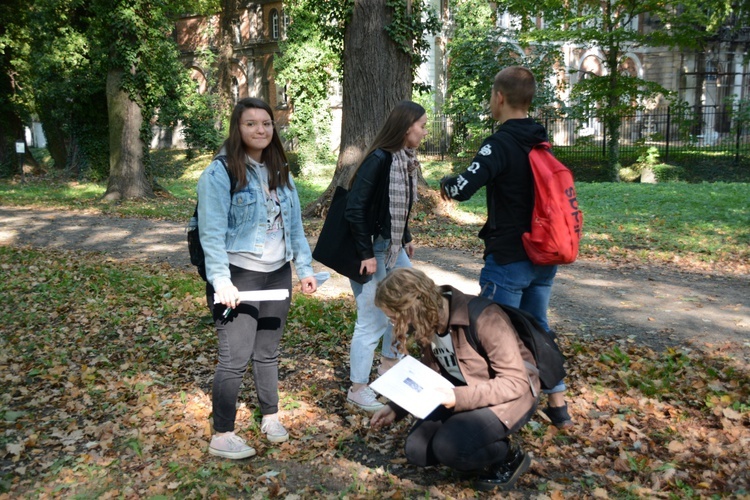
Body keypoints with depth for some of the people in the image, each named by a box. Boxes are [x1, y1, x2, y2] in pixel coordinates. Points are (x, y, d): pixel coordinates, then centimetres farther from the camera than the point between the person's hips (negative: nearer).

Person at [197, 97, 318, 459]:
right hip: (239, 276, -6)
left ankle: (270, 417, 34)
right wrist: (221, 281, -20)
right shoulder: (220, 172, -10)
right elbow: (212, 232, -14)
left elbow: (294, 225, 13)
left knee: (268, 352, 17)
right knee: (235, 358, -2)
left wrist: (305, 269, 10)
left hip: (278, 274, 6)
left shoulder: (280, 172, 11)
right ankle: (221, 436, 12)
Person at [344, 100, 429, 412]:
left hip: (391, 245, 9)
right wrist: (366, 254, -21)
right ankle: (358, 389, 15)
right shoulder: (379, 159, -21)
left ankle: (389, 363, 38)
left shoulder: (406, 159, 5)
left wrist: (406, 239, 17)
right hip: (370, 250, -9)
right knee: (372, 320, -2)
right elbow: (355, 208, -23)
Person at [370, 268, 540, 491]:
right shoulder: (429, 322, -6)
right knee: (417, 450, -7)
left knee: (448, 446, -28)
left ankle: (509, 457, -1)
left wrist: (460, 398, -36)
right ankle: (490, 445, 10)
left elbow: (516, 381, -26)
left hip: (512, 394, -7)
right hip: (464, 393, 7)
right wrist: (397, 408, 0)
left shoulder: (483, 318, -29)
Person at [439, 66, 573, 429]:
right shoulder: (542, 143, 8)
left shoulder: (500, 144, -17)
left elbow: (462, 189, -24)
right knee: (538, 327, 20)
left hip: (509, 259, -8)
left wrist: (446, 185, -1)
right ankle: (558, 406, 28)